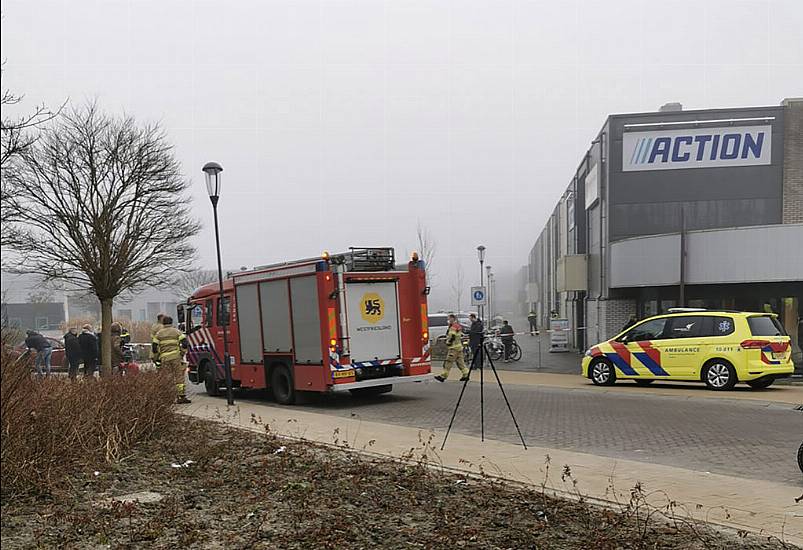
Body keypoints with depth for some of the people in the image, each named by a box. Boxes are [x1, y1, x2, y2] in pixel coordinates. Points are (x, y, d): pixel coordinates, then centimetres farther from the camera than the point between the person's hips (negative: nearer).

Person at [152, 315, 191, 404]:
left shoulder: (159, 333, 13)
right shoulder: (177, 331, 7)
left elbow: (154, 346, 7)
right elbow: (184, 343, -5)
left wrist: (157, 357, 18)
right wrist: (182, 353, 7)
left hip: (164, 358, 2)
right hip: (176, 357, -2)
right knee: (179, 377, -2)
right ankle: (181, 397, -8)